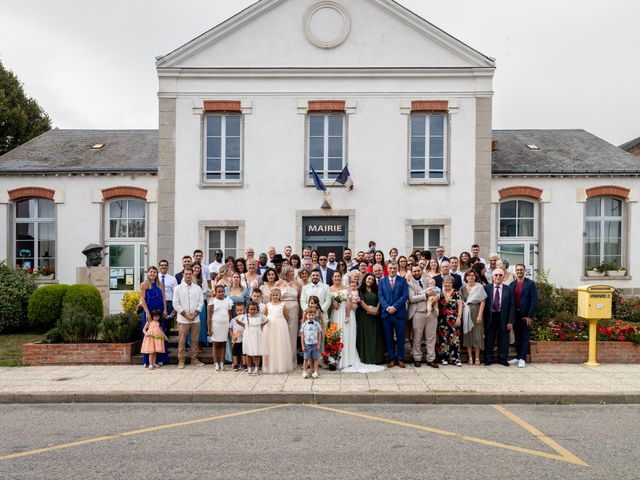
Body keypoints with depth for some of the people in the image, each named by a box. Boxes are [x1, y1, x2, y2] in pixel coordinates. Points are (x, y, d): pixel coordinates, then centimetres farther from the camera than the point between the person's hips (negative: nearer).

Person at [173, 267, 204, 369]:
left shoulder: (197, 288, 9)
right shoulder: (178, 288, 2)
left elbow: (201, 302, 7)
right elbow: (176, 304, -3)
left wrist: (195, 313, -6)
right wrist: (185, 314, -9)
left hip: (196, 319, 3)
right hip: (183, 319, -2)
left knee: (195, 340, 7)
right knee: (182, 341, 0)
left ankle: (194, 359, 15)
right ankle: (181, 361, 8)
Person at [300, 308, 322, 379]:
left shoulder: (317, 324, 1)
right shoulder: (304, 325, 1)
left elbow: (319, 335, 3)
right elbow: (302, 336, 3)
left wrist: (318, 345, -2)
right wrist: (303, 345, -1)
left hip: (315, 344, 0)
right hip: (307, 344, 0)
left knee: (315, 359, 5)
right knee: (306, 358, 4)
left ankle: (315, 372, 12)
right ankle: (304, 372, 11)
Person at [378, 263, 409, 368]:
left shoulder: (402, 280, 5)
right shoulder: (382, 281, 10)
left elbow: (405, 295, -4)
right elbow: (380, 296, 3)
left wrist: (394, 307, -13)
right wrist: (387, 307, -12)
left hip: (399, 313, -1)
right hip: (386, 313, 2)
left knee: (400, 337, 3)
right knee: (388, 337, 5)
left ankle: (400, 359, 13)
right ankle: (392, 359, 13)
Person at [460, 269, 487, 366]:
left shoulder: (479, 287, -1)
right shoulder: (462, 288, 8)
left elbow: (482, 302, -5)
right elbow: (461, 301, 11)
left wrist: (480, 315, -11)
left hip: (476, 312, -3)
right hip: (466, 313, 3)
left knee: (477, 334, 0)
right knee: (467, 334, 3)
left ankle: (477, 358, 9)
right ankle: (470, 358, 8)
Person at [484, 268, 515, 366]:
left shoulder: (508, 290, 3)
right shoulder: (486, 288, 2)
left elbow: (512, 306, 2)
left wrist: (511, 321, -5)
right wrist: (483, 318, -7)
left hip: (503, 318, 0)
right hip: (490, 317, 0)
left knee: (503, 340, 7)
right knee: (489, 339, 7)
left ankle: (502, 359, 21)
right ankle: (489, 359, 19)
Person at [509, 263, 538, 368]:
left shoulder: (530, 283, -2)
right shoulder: (512, 284, 11)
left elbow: (534, 300, -6)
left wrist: (530, 316, -12)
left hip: (525, 315, -4)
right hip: (514, 314, 4)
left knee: (525, 337, 0)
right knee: (517, 337, 10)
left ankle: (522, 358, 5)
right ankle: (518, 357, 18)